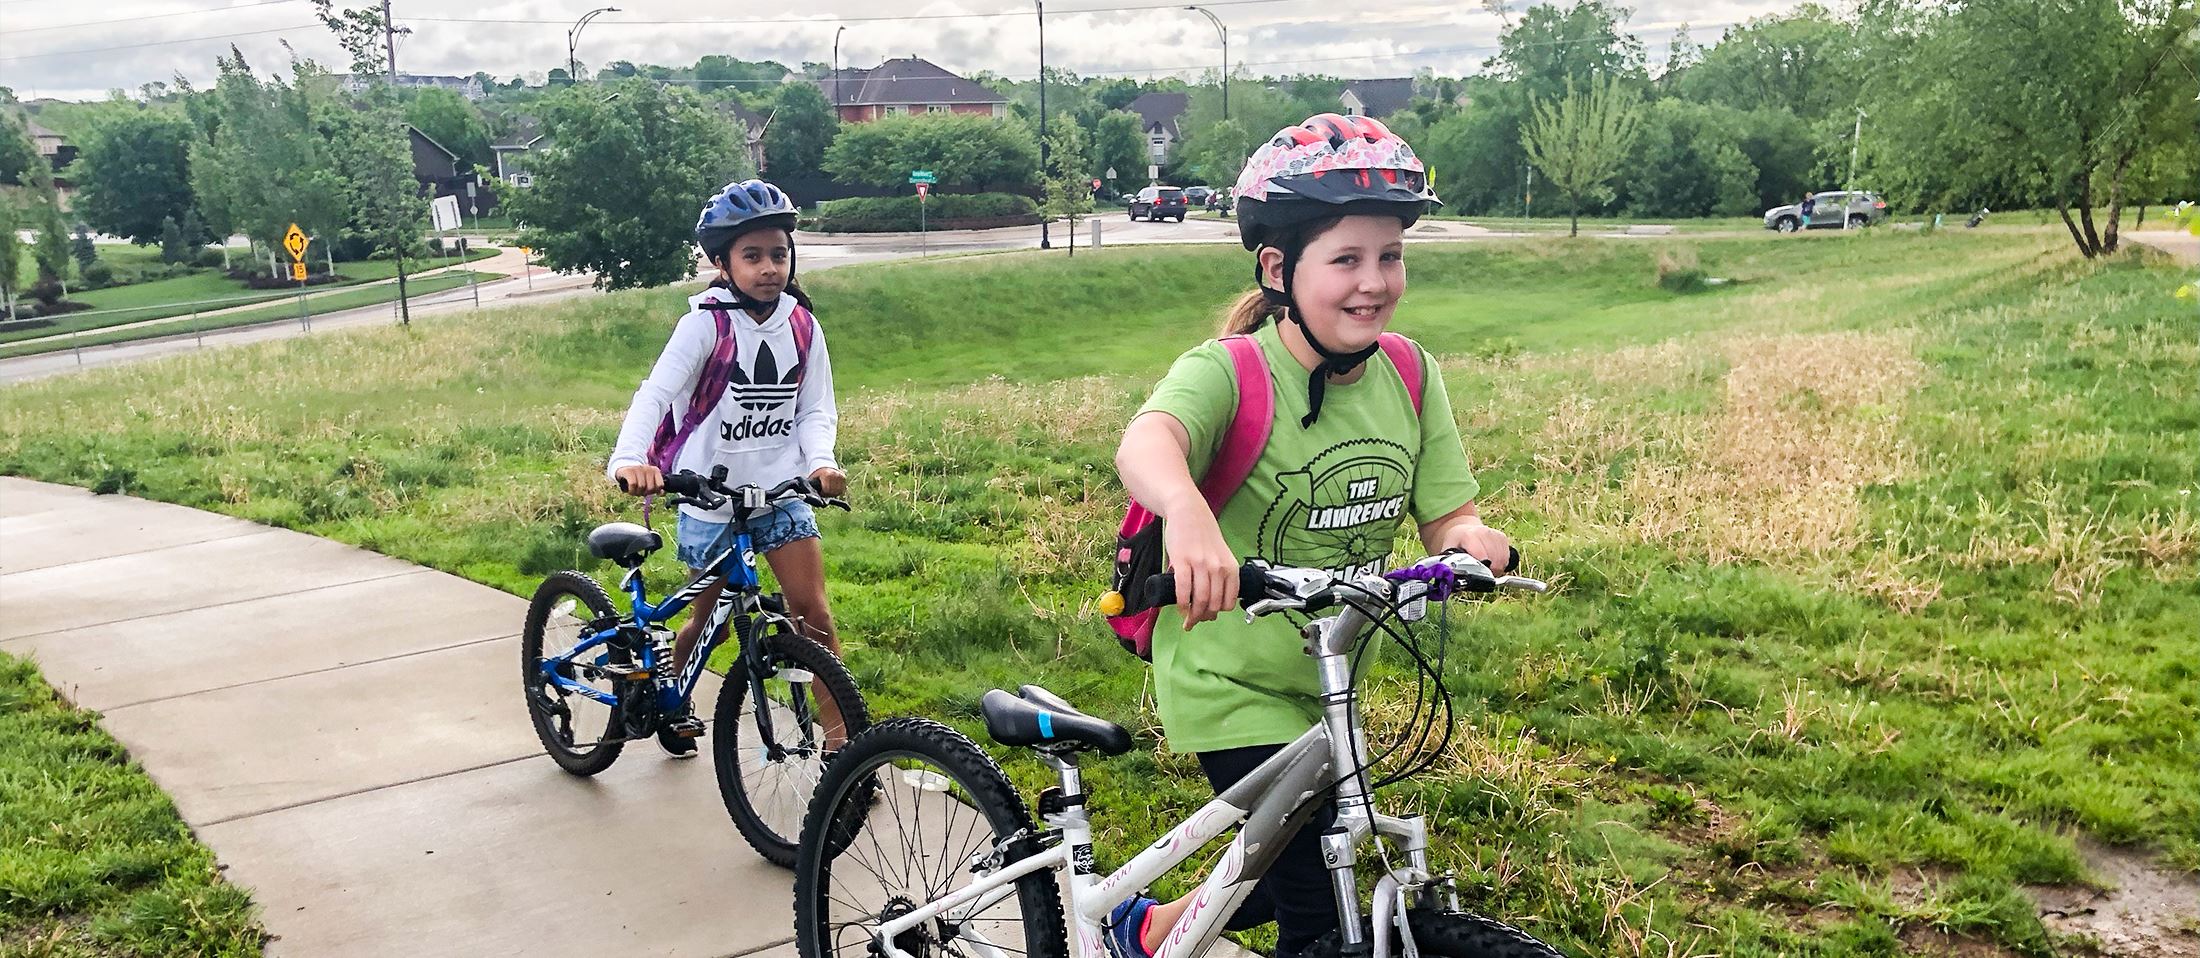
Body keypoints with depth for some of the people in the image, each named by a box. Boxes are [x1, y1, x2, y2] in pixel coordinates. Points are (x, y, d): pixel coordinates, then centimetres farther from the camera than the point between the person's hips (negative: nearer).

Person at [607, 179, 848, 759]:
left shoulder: (802, 326, -2)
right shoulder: (708, 323, -15)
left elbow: (816, 410, 1)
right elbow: (655, 392, -25)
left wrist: (821, 461, -20)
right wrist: (629, 460, -43)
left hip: (780, 492, 3)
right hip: (710, 497, -2)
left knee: (815, 617, -5)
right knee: (709, 619, 13)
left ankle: (839, 742, 2)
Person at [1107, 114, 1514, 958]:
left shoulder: (1409, 374, -5)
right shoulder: (1229, 371, -23)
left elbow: (1447, 515, -3)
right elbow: (1145, 442, -44)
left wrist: (1472, 539, -28)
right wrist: (1187, 512, -67)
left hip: (1328, 682, 7)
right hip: (1231, 685, -7)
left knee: (1286, 879, 23)